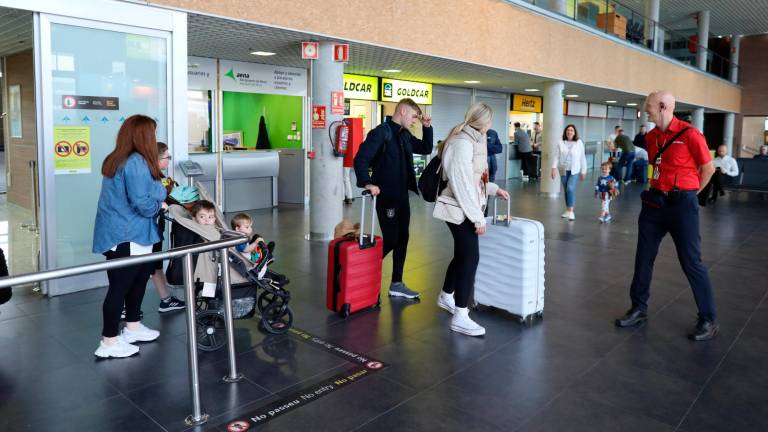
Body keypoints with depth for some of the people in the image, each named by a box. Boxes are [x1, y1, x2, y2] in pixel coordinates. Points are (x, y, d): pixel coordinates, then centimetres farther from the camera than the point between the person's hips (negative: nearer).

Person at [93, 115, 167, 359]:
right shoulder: (136, 162, -19)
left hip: (116, 233, 10)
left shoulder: (116, 160, 11)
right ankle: (109, 343, 10)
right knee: (120, 286, -1)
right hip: (126, 237, -10)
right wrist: (159, 206, -4)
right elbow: (141, 203, -25)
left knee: (138, 278, 19)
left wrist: (159, 191, 10)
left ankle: (132, 328, 31)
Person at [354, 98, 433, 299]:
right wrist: (367, 183, -30)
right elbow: (361, 158, -21)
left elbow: (426, 149, 24)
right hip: (386, 196, -9)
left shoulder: (405, 135, 13)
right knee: (391, 240, -6)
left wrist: (427, 128, 11)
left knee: (402, 239, 10)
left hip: (402, 196, 9)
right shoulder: (381, 132, -13)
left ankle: (396, 284, 20)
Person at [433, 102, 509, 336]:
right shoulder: (463, 142, -18)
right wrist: (478, 217, -21)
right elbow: (462, 183, -23)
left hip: (464, 209, 10)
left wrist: (494, 189, 24)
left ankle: (446, 296, 36)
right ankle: (460, 317, -5)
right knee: (470, 257, -10)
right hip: (461, 210, -10)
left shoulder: (471, 140, 13)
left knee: (462, 254, 17)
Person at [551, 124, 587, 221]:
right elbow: (556, 156, -2)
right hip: (563, 170, 3)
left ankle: (571, 211, -14)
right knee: (566, 190, 10)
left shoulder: (579, 143, -3)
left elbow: (582, 158, 1)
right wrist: (554, 168, -13)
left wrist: (583, 171, 2)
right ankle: (568, 210, 22)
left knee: (570, 188, -18)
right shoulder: (561, 143, 0)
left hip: (575, 170, -2)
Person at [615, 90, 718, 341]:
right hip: (655, 201, 6)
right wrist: (658, 189, 12)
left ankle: (708, 321, 12)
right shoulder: (651, 137, 7)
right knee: (644, 258, 9)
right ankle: (639, 309, 23)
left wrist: (689, 193, 6)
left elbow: (708, 168, -4)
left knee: (691, 262, -1)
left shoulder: (689, 134, -13)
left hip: (682, 204, -6)